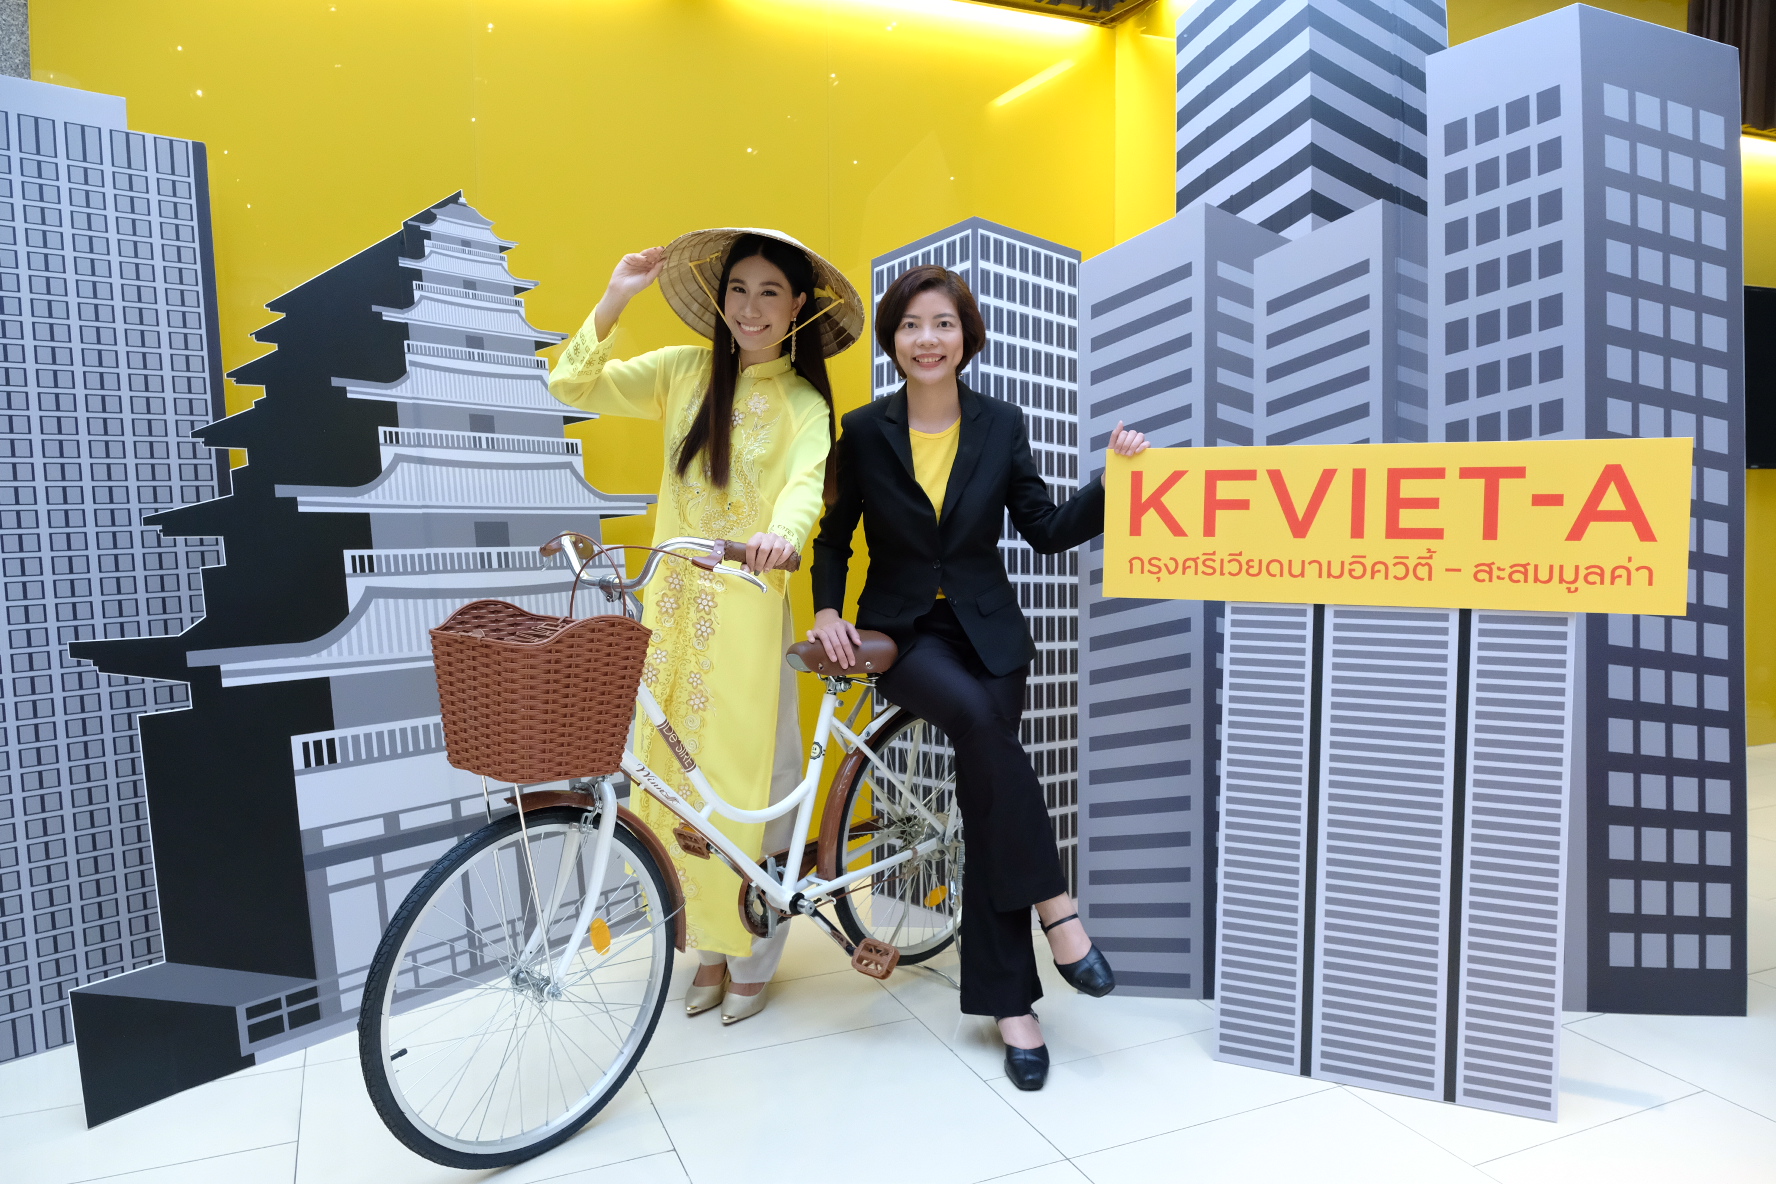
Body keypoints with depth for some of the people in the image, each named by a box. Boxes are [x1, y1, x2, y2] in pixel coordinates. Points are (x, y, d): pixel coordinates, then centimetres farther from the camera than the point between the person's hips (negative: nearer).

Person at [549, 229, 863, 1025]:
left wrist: (783, 534, -41)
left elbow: (805, 483, -19)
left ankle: (750, 960, 22)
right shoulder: (685, 372, 6)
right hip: (672, 602, 3)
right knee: (676, 773, 9)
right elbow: (574, 385, 2)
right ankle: (708, 947, 27)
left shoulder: (806, 406, 0)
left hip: (747, 608, -3)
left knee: (744, 779, 3)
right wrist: (615, 298, -8)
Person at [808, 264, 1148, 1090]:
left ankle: (1008, 1004, 3)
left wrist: (1112, 479, -11)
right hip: (903, 628, -1)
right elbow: (834, 537, 6)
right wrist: (828, 611, -10)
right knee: (976, 718, -33)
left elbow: (1047, 531, 2)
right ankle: (1054, 906, -18)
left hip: (986, 628, 2)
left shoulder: (1001, 426, 2)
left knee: (984, 803, -8)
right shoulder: (864, 432, -1)